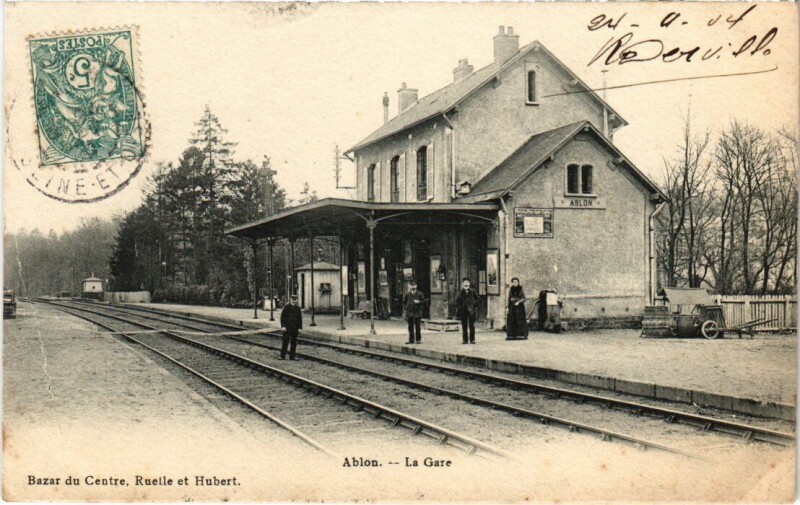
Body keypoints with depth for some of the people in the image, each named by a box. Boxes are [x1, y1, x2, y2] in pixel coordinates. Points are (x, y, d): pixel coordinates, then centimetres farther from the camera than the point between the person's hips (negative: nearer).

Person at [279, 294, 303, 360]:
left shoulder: (298, 308, 7)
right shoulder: (286, 307, -2)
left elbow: (300, 319, 9)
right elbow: (282, 317, -4)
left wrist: (300, 328, 2)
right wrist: (283, 326, -13)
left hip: (295, 329, 3)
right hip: (287, 328, -3)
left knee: (294, 343, 5)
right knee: (285, 342, -3)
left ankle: (292, 356, 11)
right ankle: (282, 356, 2)